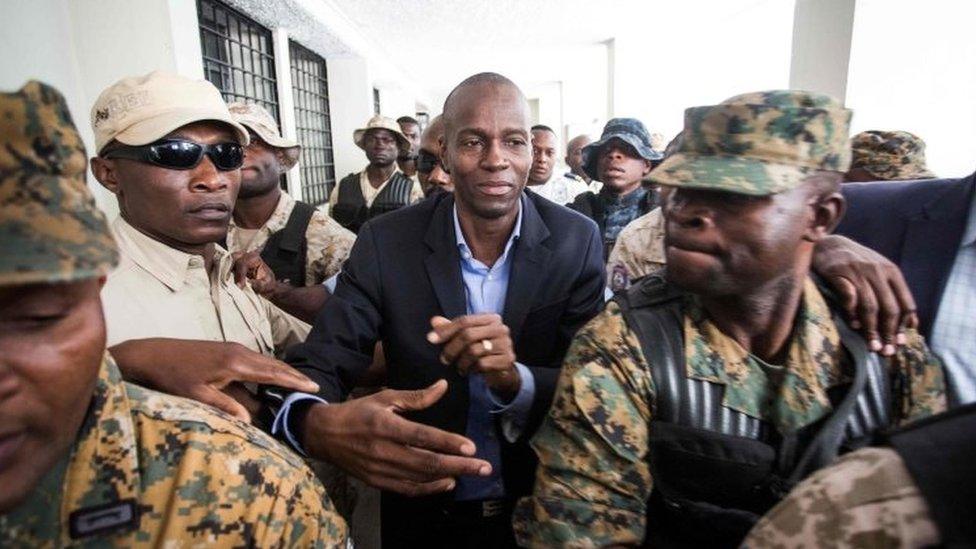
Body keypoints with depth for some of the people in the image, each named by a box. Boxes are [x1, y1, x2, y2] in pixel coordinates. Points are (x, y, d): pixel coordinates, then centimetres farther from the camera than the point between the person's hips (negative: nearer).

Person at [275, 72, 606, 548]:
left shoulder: (576, 240, -13)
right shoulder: (385, 242, -15)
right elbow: (317, 365, -19)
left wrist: (514, 381, -36)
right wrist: (317, 424, -42)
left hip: (543, 509, 1)